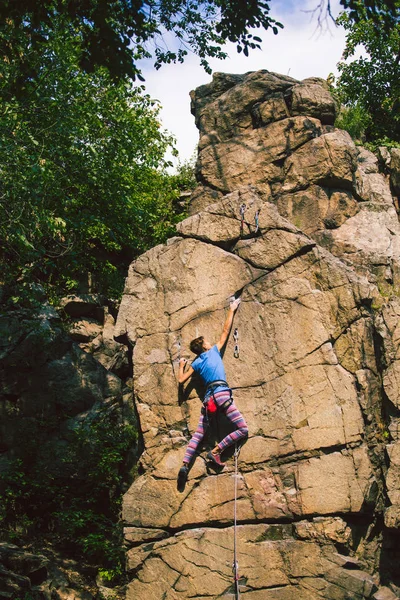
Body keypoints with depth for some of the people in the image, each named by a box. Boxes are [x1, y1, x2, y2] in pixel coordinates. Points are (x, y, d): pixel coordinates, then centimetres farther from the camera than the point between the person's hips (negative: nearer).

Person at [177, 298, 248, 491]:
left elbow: (181, 380, 19)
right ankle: (216, 451, -14)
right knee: (243, 430, -5)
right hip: (222, 393, -5)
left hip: (208, 398, 5)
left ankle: (185, 465, -11)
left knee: (198, 434, 7)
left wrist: (181, 365, 38)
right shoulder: (214, 350, 12)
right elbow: (226, 331, 19)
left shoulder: (195, 363, 19)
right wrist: (231, 311, 29)